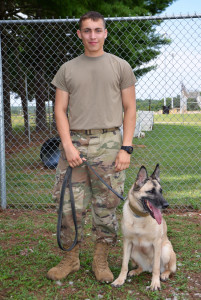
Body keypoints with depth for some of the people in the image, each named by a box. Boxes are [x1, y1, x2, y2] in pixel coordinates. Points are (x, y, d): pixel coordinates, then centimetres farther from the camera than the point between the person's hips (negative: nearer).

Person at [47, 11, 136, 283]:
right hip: (73, 142, 2)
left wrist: (126, 148, -5)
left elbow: (129, 109, 6)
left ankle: (101, 260, 19)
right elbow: (60, 110, 7)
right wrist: (68, 145, -7)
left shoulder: (120, 66, 8)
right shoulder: (67, 69, 12)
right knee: (70, 205, 2)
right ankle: (71, 258, 19)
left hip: (108, 143, -1)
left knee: (106, 206, 3)